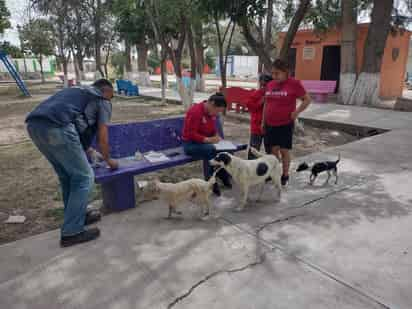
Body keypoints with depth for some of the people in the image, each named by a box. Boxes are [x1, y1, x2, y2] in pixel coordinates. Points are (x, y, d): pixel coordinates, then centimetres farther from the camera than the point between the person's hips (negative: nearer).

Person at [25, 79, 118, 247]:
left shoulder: (77, 91, 36)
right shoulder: (103, 101, 14)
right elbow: (102, 138, 11)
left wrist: (91, 152, 49)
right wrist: (108, 159, 28)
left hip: (34, 124, 9)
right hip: (56, 127, -9)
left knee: (67, 175, 22)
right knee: (83, 178, 4)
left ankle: (78, 216, 34)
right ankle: (71, 232, 9)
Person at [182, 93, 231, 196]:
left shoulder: (212, 113, 4)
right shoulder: (195, 111, -21)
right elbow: (191, 134, -23)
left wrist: (216, 136, -3)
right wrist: (207, 139, -32)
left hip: (206, 142, 7)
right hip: (190, 144, -7)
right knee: (211, 150, -35)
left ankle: (224, 177, 2)